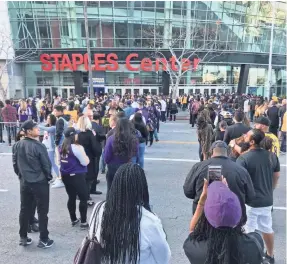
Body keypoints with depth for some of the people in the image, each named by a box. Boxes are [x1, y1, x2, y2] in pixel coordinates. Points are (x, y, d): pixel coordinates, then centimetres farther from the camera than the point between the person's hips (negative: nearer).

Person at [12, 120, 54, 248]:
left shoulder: (16, 145, -1)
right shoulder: (39, 146, -19)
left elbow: (15, 164, 8)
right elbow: (46, 164, -13)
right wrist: (48, 177, 5)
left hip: (24, 182, 6)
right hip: (40, 182, -6)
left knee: (24, 210, 17)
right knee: (42, 211, 6)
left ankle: (23, 237, 28)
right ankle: (43, 239, 14)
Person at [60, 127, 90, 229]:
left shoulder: (62, 147, 4)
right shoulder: (77, 147, -19)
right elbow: (85, 162, -15)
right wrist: (86, 157, 3)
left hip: (65, 175, 8)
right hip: (77, 176, -7)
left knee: (71, 198, 17)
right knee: (84, 198, 4)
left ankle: (73, 220, 27)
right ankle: (83, 222, 7)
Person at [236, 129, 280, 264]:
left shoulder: (243, 158, -21)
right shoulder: (272, 156, -2)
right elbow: (277, 175, 10)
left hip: (249, 201, -6)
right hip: (267, 200, 6)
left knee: (248, 231, 9)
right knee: (267, 229, 24)